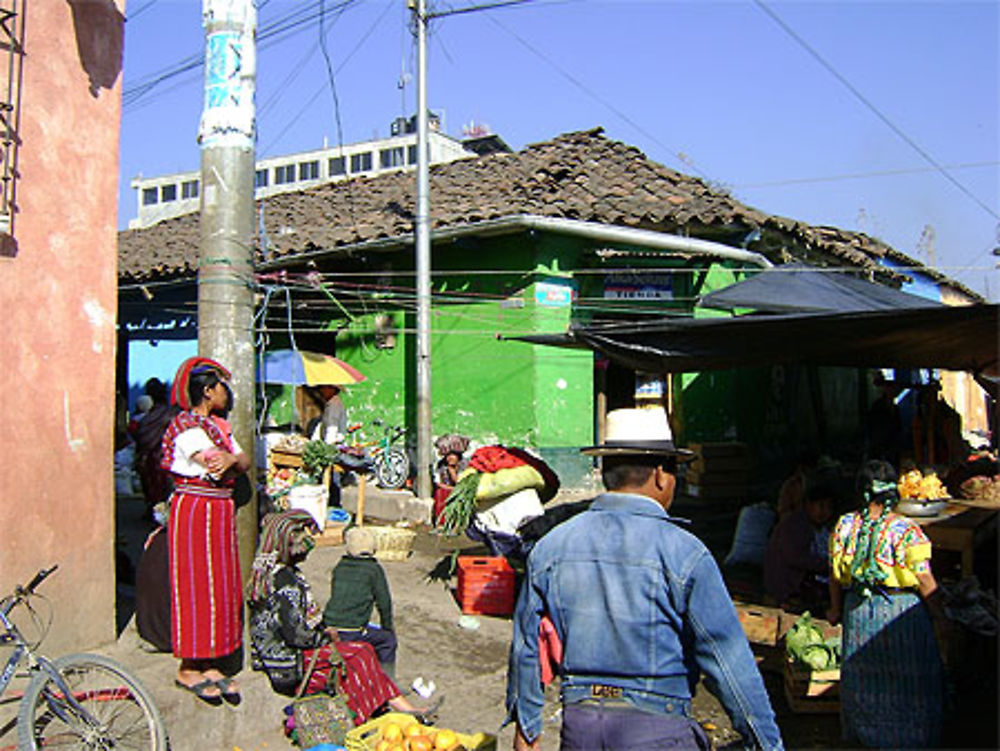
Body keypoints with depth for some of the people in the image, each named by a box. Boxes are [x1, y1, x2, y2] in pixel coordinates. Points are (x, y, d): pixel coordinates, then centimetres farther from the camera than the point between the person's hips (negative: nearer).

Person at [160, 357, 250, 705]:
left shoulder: (217, 427, 16)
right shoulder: (187, 426, -12)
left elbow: (245, 462, 5)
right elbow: (216, 468, -21)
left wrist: (233, 459, -15)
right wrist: (234, 460, -3)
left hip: (220, 512, 9)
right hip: (194, 510, -9)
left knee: (221, 586, 8)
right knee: (196, 585, -3)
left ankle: (213, 666, 15)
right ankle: (188, 669, 7)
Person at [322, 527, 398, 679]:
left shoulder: (339, 567, 11)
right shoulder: (374, 569, -2)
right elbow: (384, 603, 2)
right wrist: (387, 628, 18)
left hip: (329, 628, 5)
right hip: (352, 634, -5)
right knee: (388, 639, 15)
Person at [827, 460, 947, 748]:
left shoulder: (844, 526, -7)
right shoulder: (907, 531, -17)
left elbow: (835, 575, 2)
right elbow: (925, 583, -12)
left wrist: (836, 609, 16)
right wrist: (939, 617, 3)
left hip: (858, 607, 3)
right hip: (902, 610, -3)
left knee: (863, 671, 19)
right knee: (910, 676, 13)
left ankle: (862, 730, 33)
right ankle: (913, 734, 25)